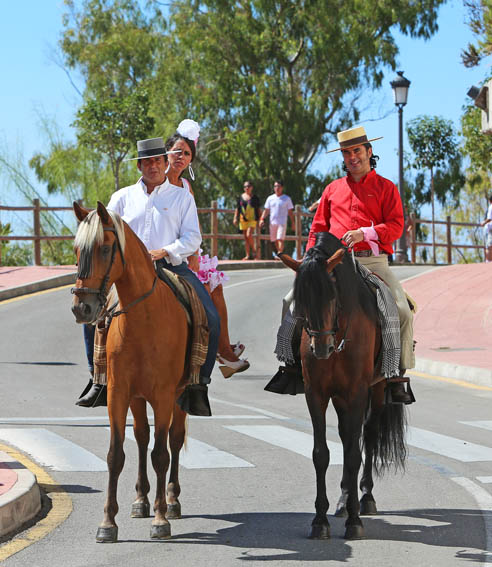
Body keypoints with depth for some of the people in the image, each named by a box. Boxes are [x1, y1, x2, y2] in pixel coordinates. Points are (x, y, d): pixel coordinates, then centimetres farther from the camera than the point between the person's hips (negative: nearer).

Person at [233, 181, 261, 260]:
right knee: (245, 237, 4)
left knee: (249, 235, -19)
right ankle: (248, 255, 9)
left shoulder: (255, 198, 3)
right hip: (243, 220, 3)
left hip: (252, 219, -3)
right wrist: (235, 218, 3)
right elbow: (237, 209, 12)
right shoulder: (241, 197, 9)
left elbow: (258, 209, 8)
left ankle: (254, 251, 0)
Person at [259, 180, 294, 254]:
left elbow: (290, 212, 7)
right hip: (272, 222, 4)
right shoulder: (270, 198, 12)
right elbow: (266, 210, 12)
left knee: (280, 239, -17)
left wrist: (292, 222, 4)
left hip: (282, 223, -4)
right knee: (274, 241, 5)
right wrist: (262, 219, -2)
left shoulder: (287, 199, 5)